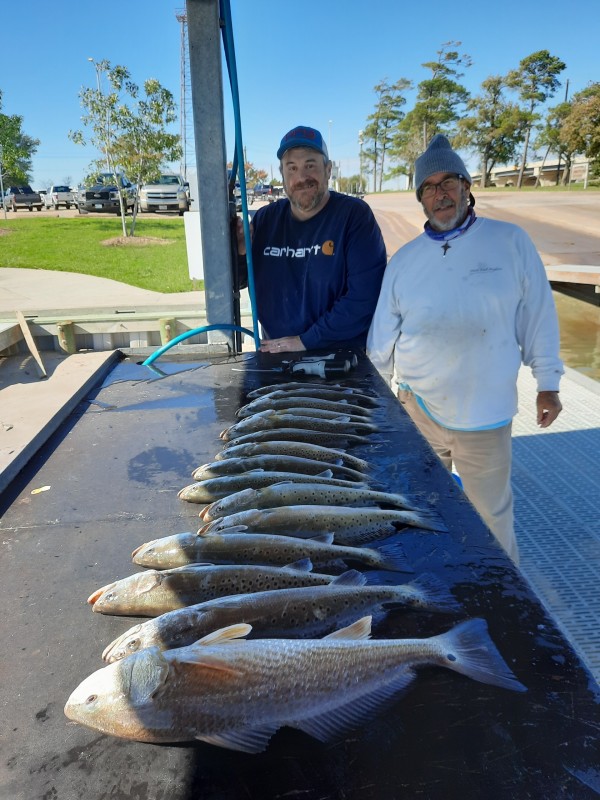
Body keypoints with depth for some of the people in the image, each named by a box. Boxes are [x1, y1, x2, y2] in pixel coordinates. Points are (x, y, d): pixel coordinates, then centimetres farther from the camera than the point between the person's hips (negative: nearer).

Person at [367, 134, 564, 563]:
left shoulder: (510, 242, -3)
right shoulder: (404, 260, 3)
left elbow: (538, 315, 0)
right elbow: (382, 336, 6)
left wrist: (548, 383, 2)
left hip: (485, 410, -2)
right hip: (417, 407, 3)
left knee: (490, 512, 12)